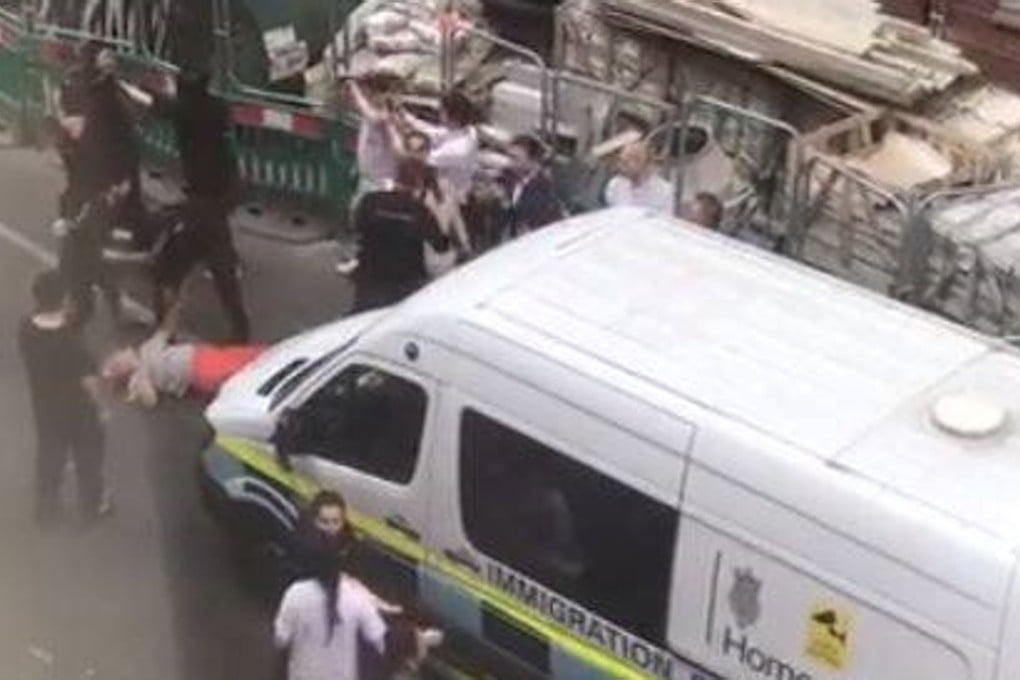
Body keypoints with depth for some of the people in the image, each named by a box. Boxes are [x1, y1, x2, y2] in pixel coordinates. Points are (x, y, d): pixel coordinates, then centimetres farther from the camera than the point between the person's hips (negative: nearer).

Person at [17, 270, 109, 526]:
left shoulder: (26, 330, -19)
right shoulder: (72, 340, -33)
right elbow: (89, 382, -26)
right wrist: (95, 400, -6)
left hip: (43, 407, 5)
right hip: (78, 408, -5)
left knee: (48, 457, 24)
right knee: (88, 457, 20)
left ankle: (46, 511, 40)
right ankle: (92, 507, 38)